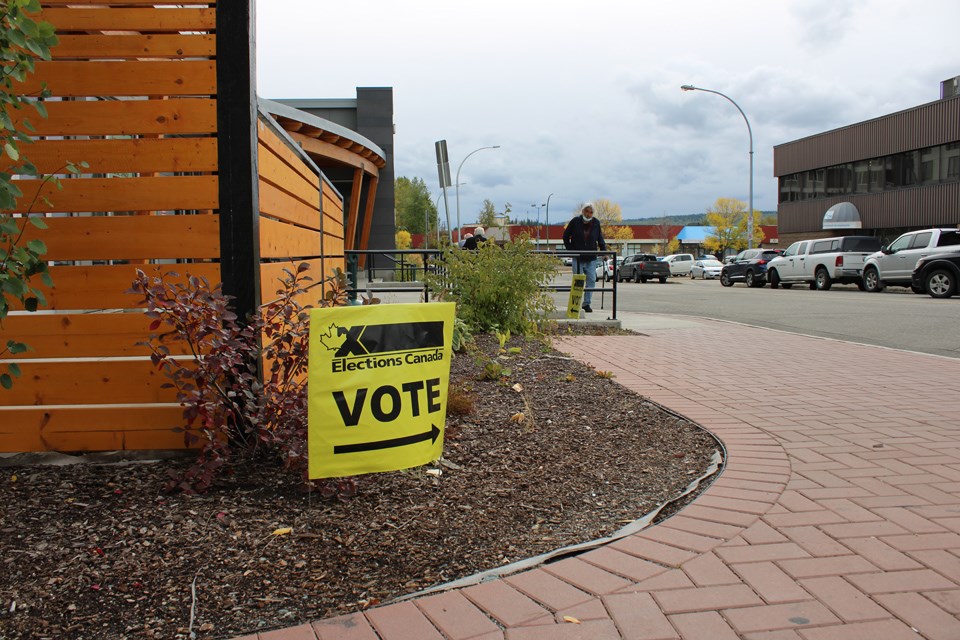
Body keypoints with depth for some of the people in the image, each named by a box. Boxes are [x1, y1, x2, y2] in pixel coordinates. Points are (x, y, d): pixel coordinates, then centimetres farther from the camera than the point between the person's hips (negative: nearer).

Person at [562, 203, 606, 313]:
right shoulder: (575, 222, -2)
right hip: (577, 258, -2)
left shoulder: (596, 223, 4)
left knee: (591, 280, -2)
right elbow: (566, 236, 7)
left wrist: (603, 250, 0)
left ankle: (587, 303, 7)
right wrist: (570, 250, -1)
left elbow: (600, 239, 14)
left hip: (591, 258, 2)